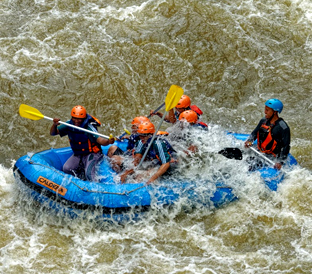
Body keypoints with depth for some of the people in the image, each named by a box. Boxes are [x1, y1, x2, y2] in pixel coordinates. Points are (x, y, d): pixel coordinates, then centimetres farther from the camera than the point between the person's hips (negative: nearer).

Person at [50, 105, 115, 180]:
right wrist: (54, 125, -30)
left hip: (91, 154, -6)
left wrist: (108, 141, -61)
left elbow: (100, 140, -38)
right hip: (77, 155, 6)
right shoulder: (69, 125, -9)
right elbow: (53, 133, -7)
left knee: (88, 174, -27)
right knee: (66, 169, -13)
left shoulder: (89, 127, -25)